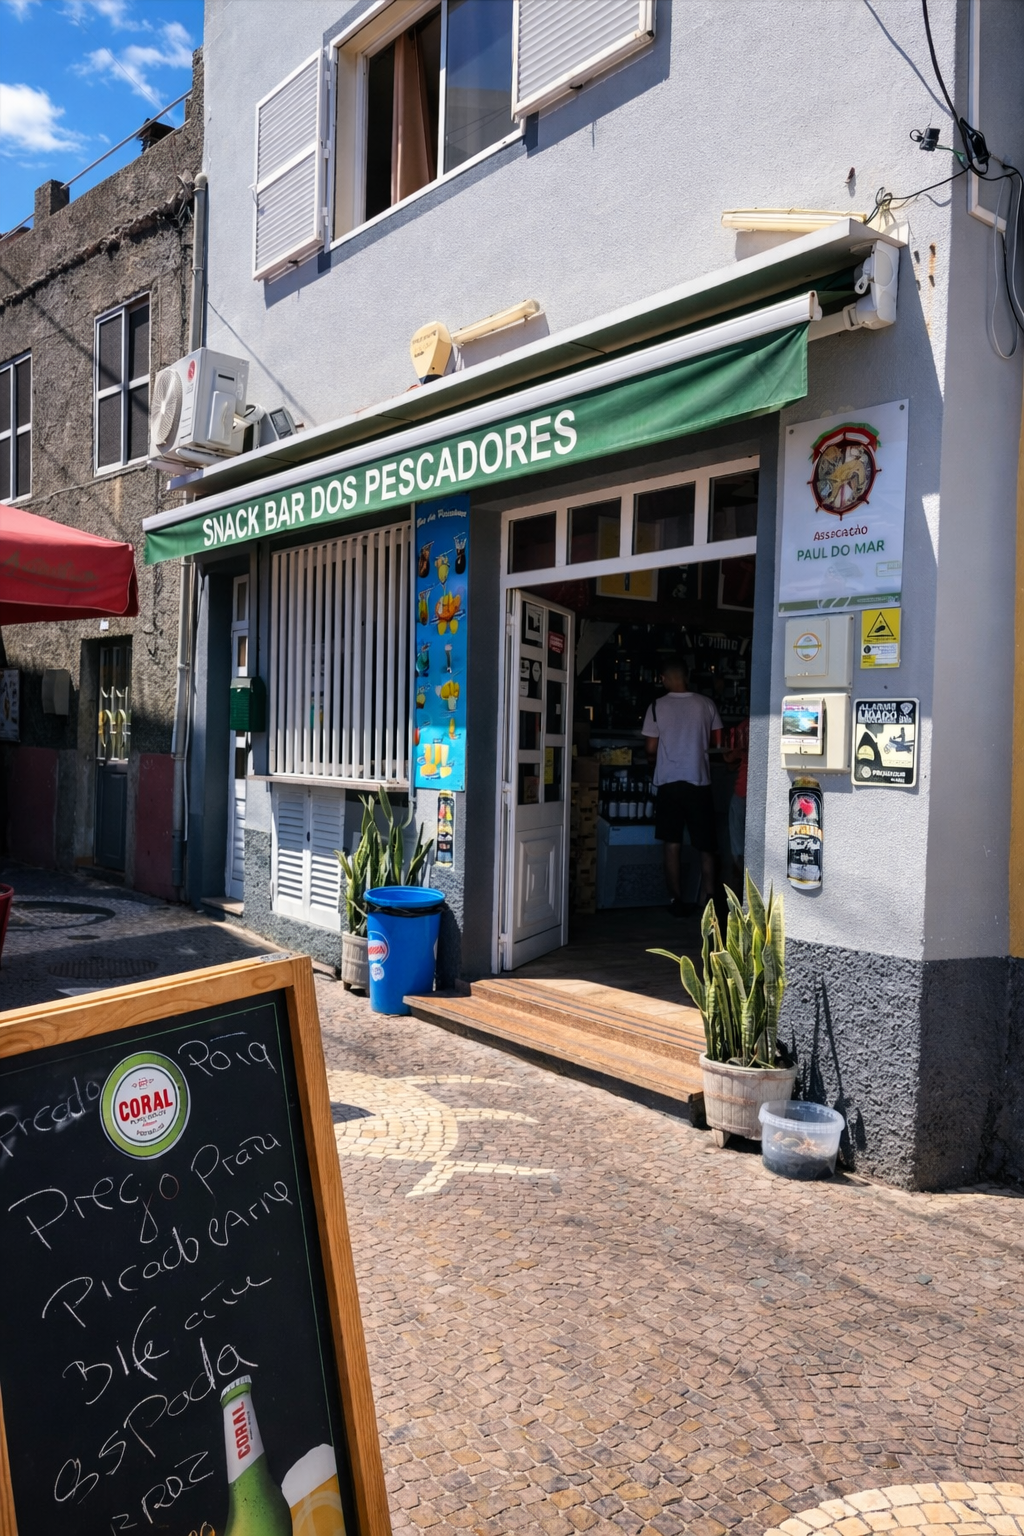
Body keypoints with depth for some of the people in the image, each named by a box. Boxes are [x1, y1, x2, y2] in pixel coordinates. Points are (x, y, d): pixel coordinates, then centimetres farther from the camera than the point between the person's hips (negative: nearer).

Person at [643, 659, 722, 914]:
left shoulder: (657, 706, -4)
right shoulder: (706, 704, -1)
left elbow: (650, 749, -3)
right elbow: (717, 742, 7)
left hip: (668, 781, 0)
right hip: (699, 781, 1)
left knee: (672, 845, 6)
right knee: (705, 845, 10)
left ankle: (677, 900, 5)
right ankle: (708, 897, 4)